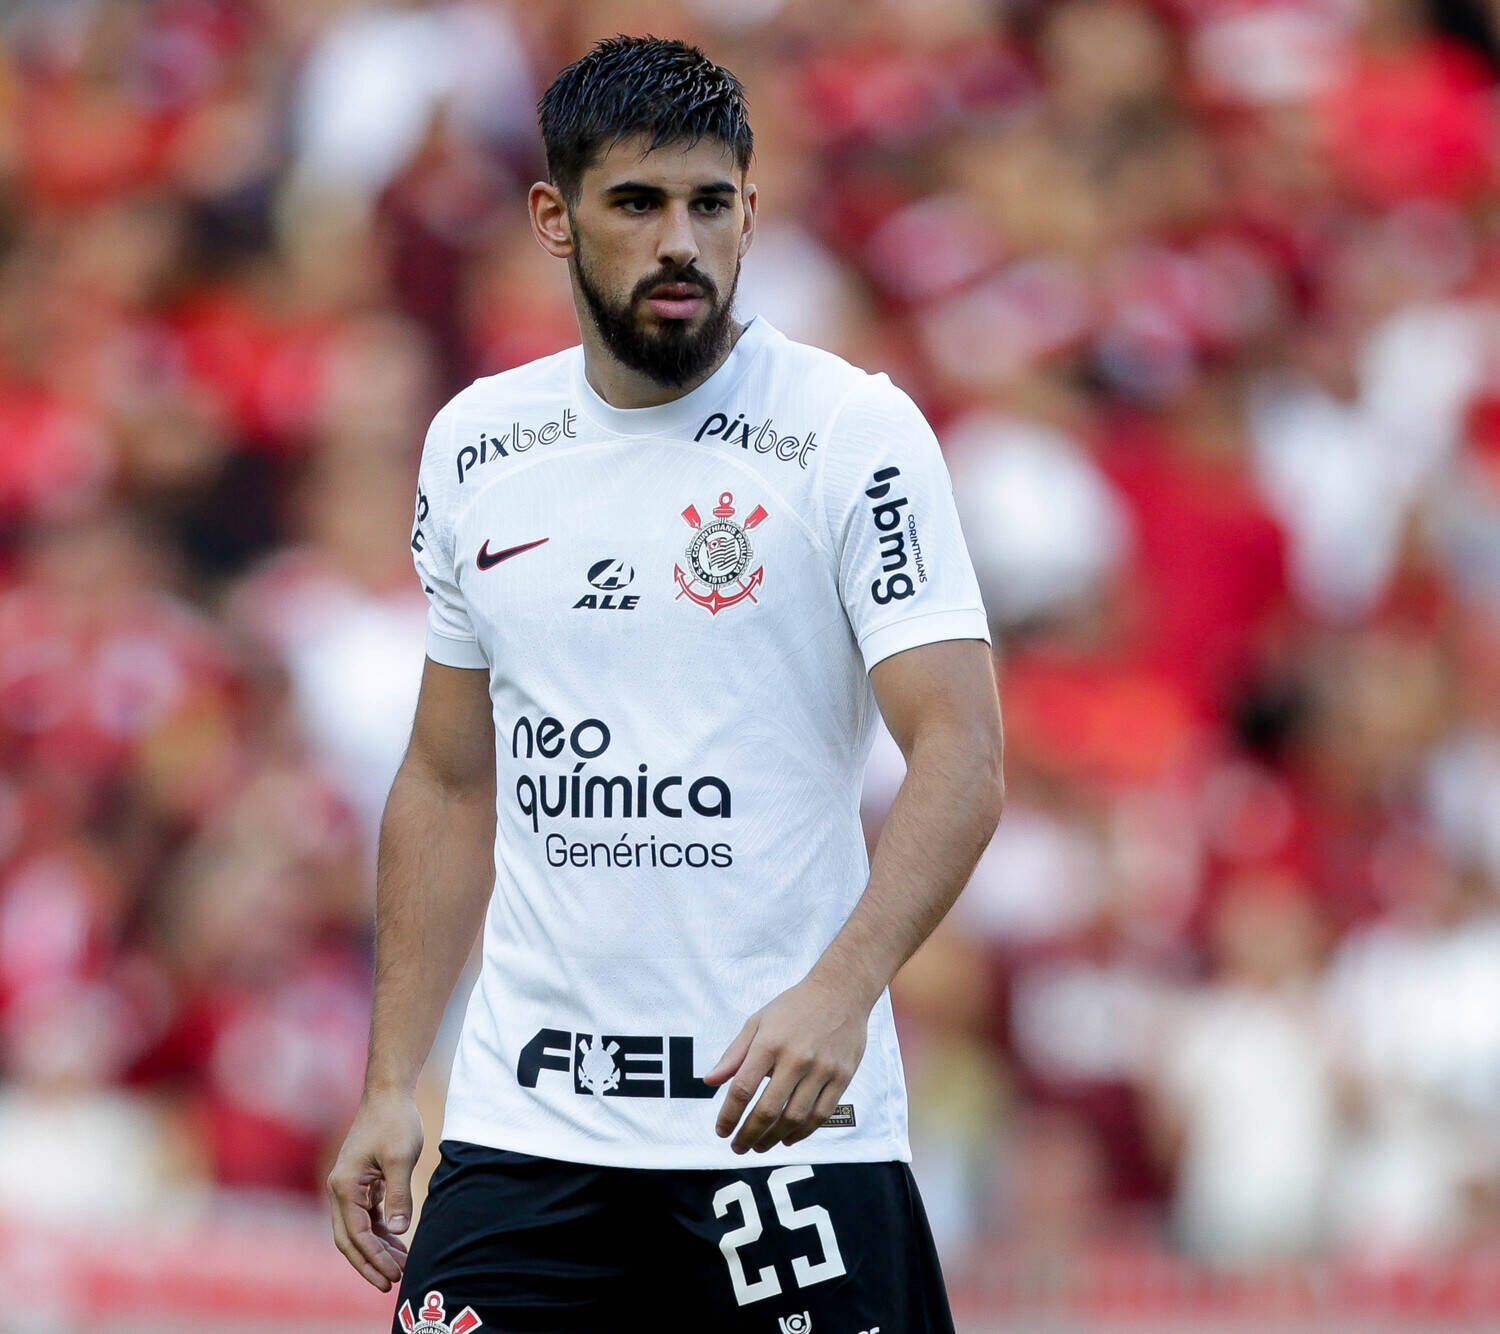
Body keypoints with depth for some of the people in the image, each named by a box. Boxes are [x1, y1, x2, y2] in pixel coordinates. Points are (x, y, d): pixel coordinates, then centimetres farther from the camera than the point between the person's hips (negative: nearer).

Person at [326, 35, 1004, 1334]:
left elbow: (962, 755, -14)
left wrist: (838, 992, -29)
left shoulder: (856, 432, -6)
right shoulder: (473, 447, 9)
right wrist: (392, 1086, 10)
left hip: (789, 1115, -4)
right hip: (526, 1118, 4)